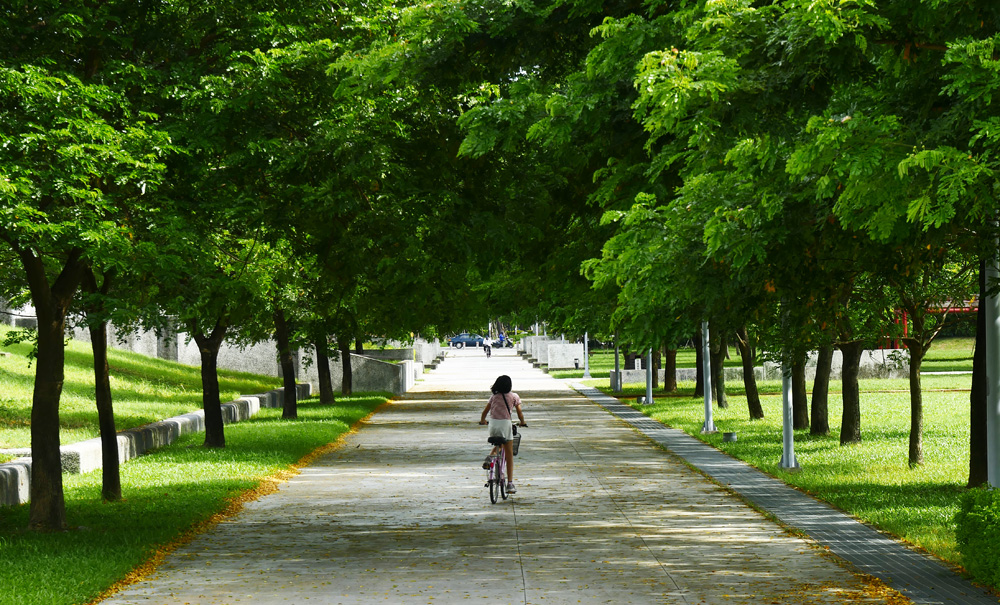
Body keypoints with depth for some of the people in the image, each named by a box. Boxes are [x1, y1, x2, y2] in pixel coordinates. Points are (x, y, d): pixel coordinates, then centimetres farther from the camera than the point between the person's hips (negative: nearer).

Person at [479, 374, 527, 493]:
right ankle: (510, 484, 0)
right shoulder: (513, 397, 4)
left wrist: (482, 420, 33)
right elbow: (520, 413, 5)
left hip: (493, 423, 3)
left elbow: (485, 411, 13)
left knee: (498, 445, 32)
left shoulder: (494, 397, 11)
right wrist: (522, 422, 25)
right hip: (505, 423, -3)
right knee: (509, 455, 5)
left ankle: (490, 457, -2)